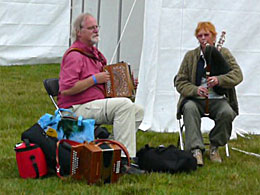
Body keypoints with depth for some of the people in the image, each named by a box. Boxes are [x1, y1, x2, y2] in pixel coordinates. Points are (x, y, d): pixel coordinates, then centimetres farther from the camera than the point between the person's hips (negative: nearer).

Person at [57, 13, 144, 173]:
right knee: (125, 105, -26)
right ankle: (124, 158, -28)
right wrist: (95, 79, -18)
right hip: (77, 109, -10)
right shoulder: (74, 56, -12)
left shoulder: (94, 53, 19)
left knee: (137, 111, 1)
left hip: (97, 105, 10)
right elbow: (66, 89, -23)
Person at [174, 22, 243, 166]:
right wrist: (196, 90, -16)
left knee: (227, 112, -32)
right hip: (195, 99, 0)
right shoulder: (190, 56, 10)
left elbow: (237, 74, -4)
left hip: (218, 100, 0)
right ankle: (196, 150, -40)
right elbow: (179, 82, 5)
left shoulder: (224, 53, 9)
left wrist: (219, 80, -24)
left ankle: (214, 146, -10)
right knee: (189, 108, -35)